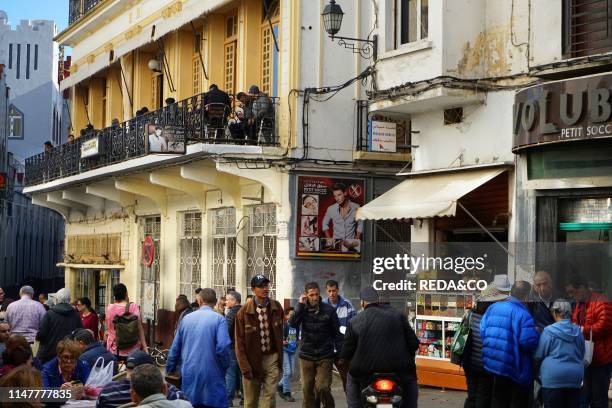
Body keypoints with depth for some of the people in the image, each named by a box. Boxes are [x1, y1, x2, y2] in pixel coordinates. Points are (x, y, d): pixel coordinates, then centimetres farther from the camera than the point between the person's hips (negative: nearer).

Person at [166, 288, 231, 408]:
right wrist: (223, 369, -2)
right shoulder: (219, 319, -7)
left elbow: (175, 348, 11)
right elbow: (222, 347, -18)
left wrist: (169, 371, 21)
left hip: (189, 376, 4)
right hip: (211, 376, -4)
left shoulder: (187, 318, 7)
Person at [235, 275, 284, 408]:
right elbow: (240, 342, -8)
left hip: (272, 358, 2)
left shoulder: (276, 307, 1)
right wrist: (245, 367, -12)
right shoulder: (244, 311, -10)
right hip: (252, 360, -2)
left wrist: (280, 359, 8)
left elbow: (280, 334, 10)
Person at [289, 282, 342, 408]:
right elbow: (292, 323, -15)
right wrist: (300, 305, -15)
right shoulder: (302, 309, 3)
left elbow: (336, 333, 2)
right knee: (307, 390, 4)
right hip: (306, 356, 2)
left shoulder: (328, 310, -2)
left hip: (325, 357, -2)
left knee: (323, 387, -14)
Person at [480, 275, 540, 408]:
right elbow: (529, 342, -24)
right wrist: (537, 334, -5)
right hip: (516, 367, -6)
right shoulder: (523, 313, -18)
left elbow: (483, 331, 3)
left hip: (494, 361, 6)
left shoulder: (492, 308, 2)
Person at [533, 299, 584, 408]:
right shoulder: (578, 331, 7)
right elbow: (582, 355, 19)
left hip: (554, 378, -5)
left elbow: (538, 356, -2)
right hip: (575, 378, 5)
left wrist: (536, 370, 14)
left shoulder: (549, 331, -8)